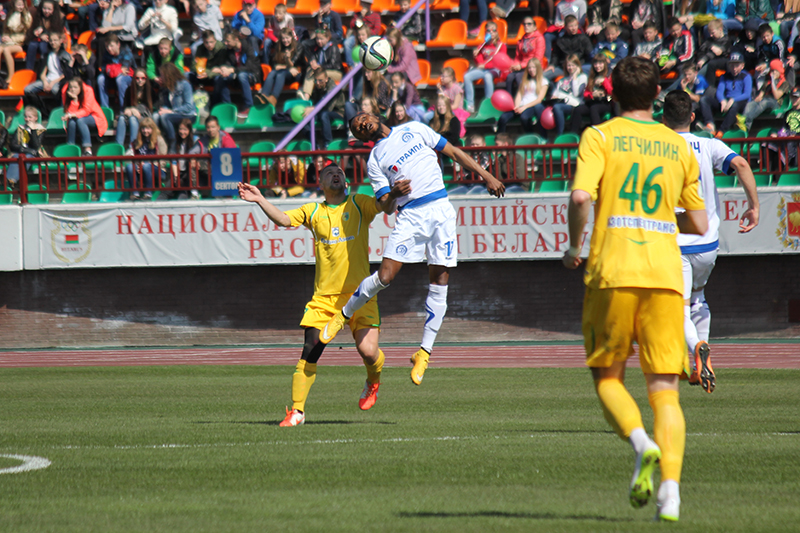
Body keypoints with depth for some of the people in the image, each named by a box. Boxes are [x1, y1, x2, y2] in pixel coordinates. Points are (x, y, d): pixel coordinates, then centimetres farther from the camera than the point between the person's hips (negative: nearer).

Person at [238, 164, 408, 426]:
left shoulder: (358, 204, 7)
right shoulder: (313, 211, 11)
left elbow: (382, 206, -10)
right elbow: (283, 219, 2)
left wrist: (393, 195, -32)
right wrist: (260, 200, -12)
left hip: (359, 293, -1)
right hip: (324, 295, 1)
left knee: (367, 350, -12)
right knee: (310, 352, -8)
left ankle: (373, 382, 23)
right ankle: (296, 410, 1)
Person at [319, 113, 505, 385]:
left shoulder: (414, 129, 13)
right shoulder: (375, 161, 9)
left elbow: (453, 152, 16)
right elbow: (386, 207, 3)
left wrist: (486, 175, 10)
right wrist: (393, 194, -21)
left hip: (441, 210, 1)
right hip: (410, 216, -1)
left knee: (439, 282, -3)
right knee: (384, 276, -13)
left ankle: (424, 352, 5)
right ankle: (344, 314, 12)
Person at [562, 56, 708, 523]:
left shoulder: (600, 137, 3)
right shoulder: (678, 146, 13)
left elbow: (581, 196, -13)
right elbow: (699, 224, 16)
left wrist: (574, 245, 3)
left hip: (612, 273, -2)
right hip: (665, 275, 2)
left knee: (608, 377, 12)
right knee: (665, 390, 2)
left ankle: (642, 444, -17)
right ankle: (671, 490, -16)